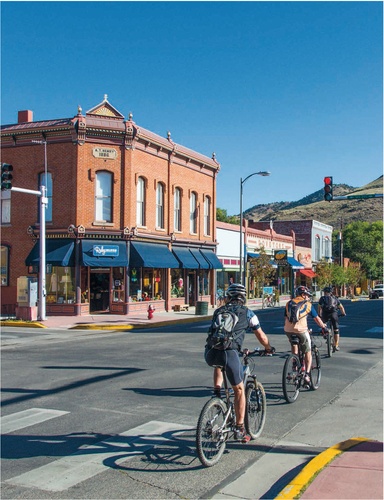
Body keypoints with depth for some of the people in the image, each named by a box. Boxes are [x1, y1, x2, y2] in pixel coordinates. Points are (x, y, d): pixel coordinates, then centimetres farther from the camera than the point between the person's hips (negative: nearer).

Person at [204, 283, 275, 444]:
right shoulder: (247, 313, 15)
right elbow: (261, 336, 21)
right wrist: (268, 349, 43)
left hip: (210, 353, 3)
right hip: (229, 353, -3)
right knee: (239, 389, 14)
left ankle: (217, 392, 24)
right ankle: (239, 430, 15)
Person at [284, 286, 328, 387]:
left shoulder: (289, 303, 17)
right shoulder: (308, 304, 8)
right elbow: (317, 319, 14)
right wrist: (324, 328, 27)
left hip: (288, 330, 3)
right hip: (301, 330, -3)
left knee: (294, 345, 31)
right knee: (308, 353, 13)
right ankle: (307, 375, 2)